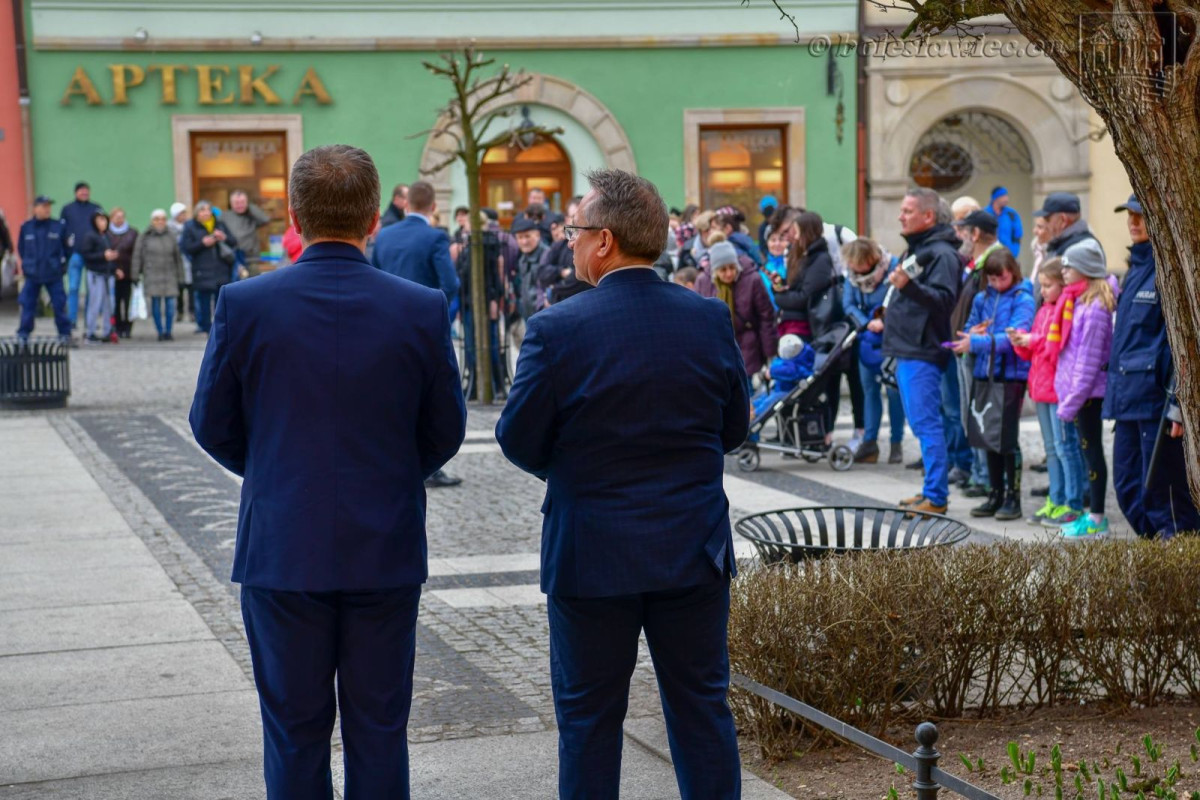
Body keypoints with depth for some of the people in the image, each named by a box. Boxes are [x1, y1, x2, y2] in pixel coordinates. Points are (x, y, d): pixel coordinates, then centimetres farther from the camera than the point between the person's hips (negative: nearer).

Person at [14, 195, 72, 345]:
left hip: (54, 275, -1)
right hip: (32, 274, 1)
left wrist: (63, 263, 4)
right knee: (27, 305, 2)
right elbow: (19, 250, 10)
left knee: (59, 305, 0)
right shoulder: (26, 227, 2)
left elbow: (66, 248, 8)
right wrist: (20, 268, 7)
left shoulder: (59, 226, 0)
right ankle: (23, 334, 10)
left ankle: (64, 334, 9)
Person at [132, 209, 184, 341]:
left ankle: (168, 331, 5)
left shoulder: (171, 236, 9)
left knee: (170, 303, -5)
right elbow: (137, 257, 3)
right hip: (152, 275, -1)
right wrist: (135, 275, -2)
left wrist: (180, 276, 10)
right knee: (156, 304, -2)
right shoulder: (145, 237, 3)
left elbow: (178, 257, 13)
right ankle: (160, 332, 5)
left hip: (169, 275, 1)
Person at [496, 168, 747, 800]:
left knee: (589, 717, 9)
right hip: (694, 552, 3)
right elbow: (735, 428, 6)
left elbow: (518, 441, -7)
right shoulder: (711, 319, -3)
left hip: (593, 556, -3)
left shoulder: (556, 330, -15)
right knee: (702, 706, 13)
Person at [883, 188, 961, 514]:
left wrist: (909, 285, -35)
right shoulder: (914, 249, 20)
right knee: (921, 422, 13)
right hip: (906, 351, 10)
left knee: (926, 423, -10)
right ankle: (932, 490, 19)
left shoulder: (942, 253, -12)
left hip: (923, 353, -10)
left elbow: (944, 299, -24)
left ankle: (936, 497, -9)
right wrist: (888, 320, 25)